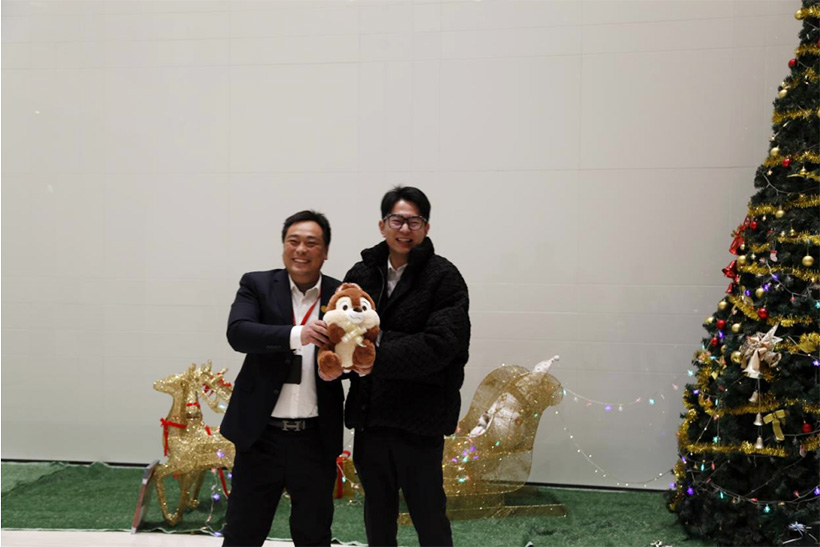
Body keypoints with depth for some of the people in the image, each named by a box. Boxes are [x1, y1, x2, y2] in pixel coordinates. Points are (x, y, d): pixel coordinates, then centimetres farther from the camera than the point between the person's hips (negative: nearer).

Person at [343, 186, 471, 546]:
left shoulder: (443, 278, -7)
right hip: (369, 416, 4)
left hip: (419, 418, -4)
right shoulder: (361, 275, 7)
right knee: (377, 517, 17)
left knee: (429, 516, 6)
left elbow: (440, 344, -18)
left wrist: (375, 356, -20)